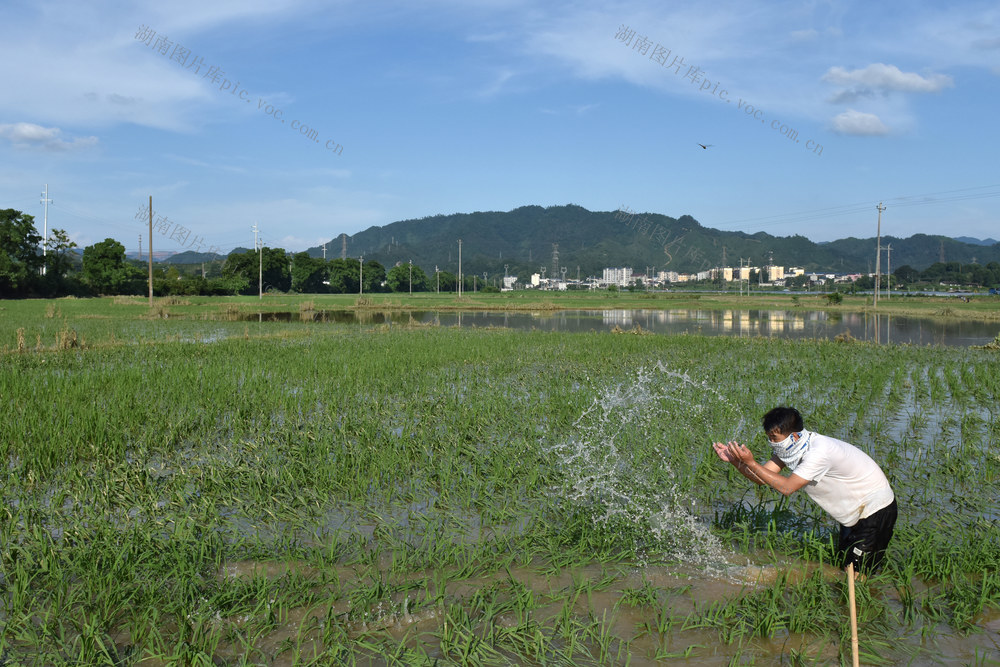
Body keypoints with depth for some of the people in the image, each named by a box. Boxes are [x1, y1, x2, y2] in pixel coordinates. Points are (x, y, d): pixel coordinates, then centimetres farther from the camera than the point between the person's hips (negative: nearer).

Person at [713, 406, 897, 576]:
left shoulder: (819, 452, -34)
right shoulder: (789, 447, -7)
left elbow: (786, 487, -35)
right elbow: (764, 477, -13)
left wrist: (751, 463, -37)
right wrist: (735, 460, -27)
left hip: (875, 507, -9)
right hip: (853, 511, 9)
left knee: (855, 576, -8)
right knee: (844, 564, 15)